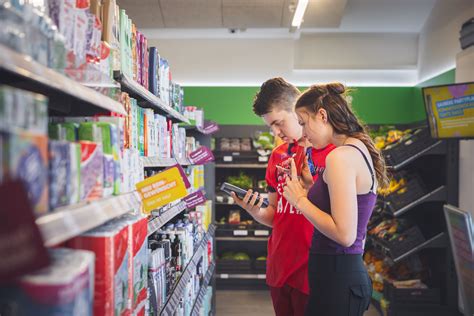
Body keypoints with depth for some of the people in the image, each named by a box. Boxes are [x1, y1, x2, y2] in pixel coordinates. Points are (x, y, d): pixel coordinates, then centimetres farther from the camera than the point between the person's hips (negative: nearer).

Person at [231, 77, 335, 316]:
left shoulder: (333, 151, -11)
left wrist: (308, 185, -23)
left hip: (312, 273, -6)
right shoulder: (278, 155, 9)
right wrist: (255, 212, -7)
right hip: (279, 269, 6)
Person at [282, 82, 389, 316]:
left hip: (336, 280, -9)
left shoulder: (341, 157, -18)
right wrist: (303, 189, 11)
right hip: (350, 273, 9)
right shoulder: (361, 150, 10)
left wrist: (300, 200, -14)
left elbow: (345, 235, -23)